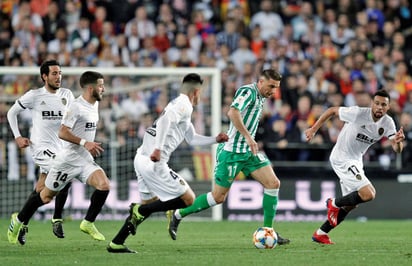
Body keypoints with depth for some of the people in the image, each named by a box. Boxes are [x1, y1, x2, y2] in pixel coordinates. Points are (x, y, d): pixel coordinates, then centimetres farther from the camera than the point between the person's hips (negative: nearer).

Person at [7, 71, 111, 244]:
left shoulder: (94, 105, 9)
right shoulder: (76, 106, -18)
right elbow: (62, 133, -23)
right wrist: (84, 143, -28)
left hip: (85, 160, 7)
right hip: (68, 159, -7)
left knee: (104, 185, -17)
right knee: (46, 196, 6)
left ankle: (88, 223, -3)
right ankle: (19, 219, 27)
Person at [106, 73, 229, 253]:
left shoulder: (178, 104, 24)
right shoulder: (184, 105, -6)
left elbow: (192, 139, 34)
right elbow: (166, 119, -26)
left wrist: (215, 140, 32)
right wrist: (157, 149, -32)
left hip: (142, 158, 10)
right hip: (154, 162, -10)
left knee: (150, 203, 22)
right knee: (188, 199, -3)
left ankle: (116, 244, 18)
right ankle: (140, 211, -8)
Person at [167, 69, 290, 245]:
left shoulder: (260, 98, 14)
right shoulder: (248, 91, -15)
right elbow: (233, 112, -32)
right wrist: (248, 137, -35)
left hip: (248, 151, 9)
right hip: (232, 151, -9)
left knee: (273, 183, -5)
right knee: (218, 197, -2)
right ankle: (177, 215, 15)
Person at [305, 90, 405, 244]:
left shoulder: (388, 123, -5)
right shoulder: (358, 113, -21)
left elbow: (397, 149, -11)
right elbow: (332, 110, -8)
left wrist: (398, 141, -35)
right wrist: (313, 130, -7)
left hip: (355, 161, 8)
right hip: (341, 158, -8)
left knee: (351, 204, 15)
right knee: (368, 194, -22)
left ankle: (321, 233, 27)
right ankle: (334, 204, 1)